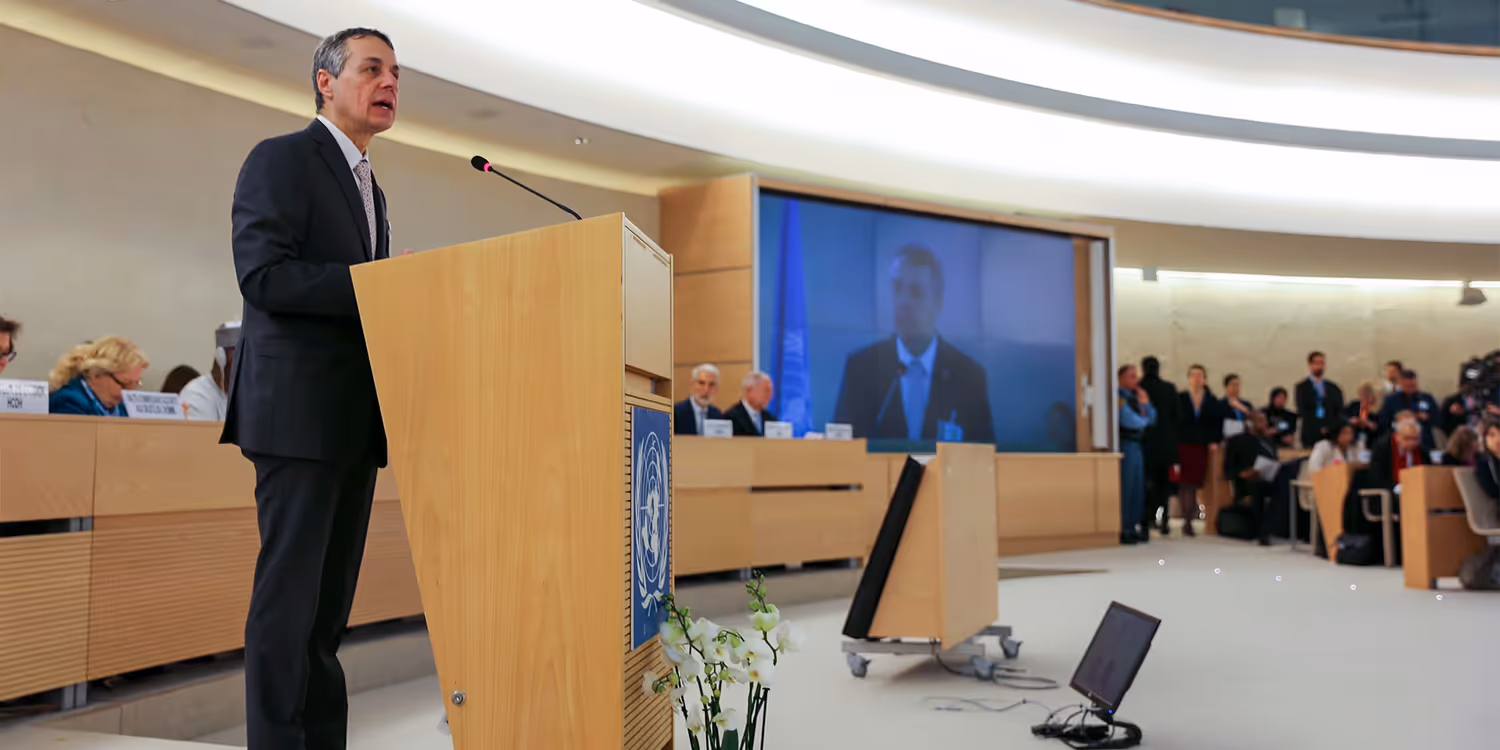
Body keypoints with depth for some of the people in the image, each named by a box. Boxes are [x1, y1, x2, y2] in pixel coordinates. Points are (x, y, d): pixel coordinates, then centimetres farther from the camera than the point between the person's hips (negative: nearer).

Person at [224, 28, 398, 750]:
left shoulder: (368, 186, 23)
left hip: (355, 419, 8)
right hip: (299, 412, -8)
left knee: (332, 592, 10)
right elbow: (264, 275, -16)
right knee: (289, 589, -5)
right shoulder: (280, 159, -2)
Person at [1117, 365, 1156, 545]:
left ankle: (1132, 528, 18)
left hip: (1137, 445, 9)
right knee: (1125, 488, -7)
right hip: (1125, 444, -9)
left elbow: (1152, 418, 16)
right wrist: (1144, 421, 5)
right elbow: (1129, 420, -15)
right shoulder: (1119, 397, -10)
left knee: (1138, 489, 11)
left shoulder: (1136, 396, 16)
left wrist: (1145, 403, 0)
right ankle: (1123, 531, -2)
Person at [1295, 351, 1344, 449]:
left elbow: (1339, 410, 9)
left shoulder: (1333, 388, 13)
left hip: (1332, 435, 3)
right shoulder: (1302, 387, 3)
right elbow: (1303, 411, -5)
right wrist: (1320, 428, -14)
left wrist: (1330, 428, -8)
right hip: (1311, 436, -3)